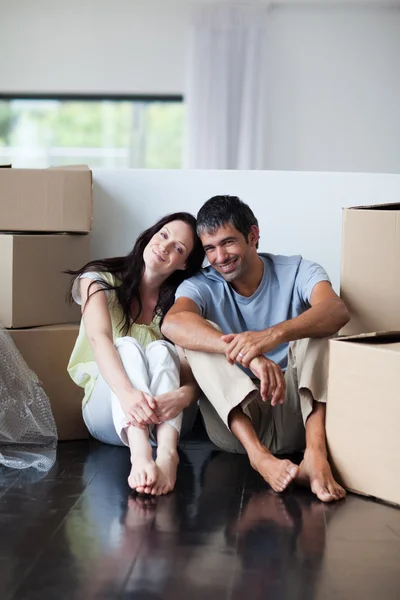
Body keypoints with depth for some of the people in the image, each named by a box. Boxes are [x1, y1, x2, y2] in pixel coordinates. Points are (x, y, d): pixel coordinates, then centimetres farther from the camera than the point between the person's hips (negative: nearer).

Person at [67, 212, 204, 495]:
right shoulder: (100, 279, -4)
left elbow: (193, 377, -15)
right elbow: (99, 338, -24)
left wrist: (181, 396, -41)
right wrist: (127, 393, -45)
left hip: (162, 419, 1)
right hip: (107, 412, -1)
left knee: (160, 350, -28)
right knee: (127, 346, -30)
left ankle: (167, 453, -57)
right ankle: (140, 455, -60)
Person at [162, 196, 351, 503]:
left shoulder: (297, 272, 1)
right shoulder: (202, 286, 1)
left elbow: (337, 311, -23)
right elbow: (173, 323, -25)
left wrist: (274, 335, -43)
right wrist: (251, 357, -41)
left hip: (296, 412, 0)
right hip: (234, 418, 0)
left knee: (316, 327, -19)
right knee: (200, 333, -20)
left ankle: (316, 452, -38)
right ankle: (259, 455, -37)